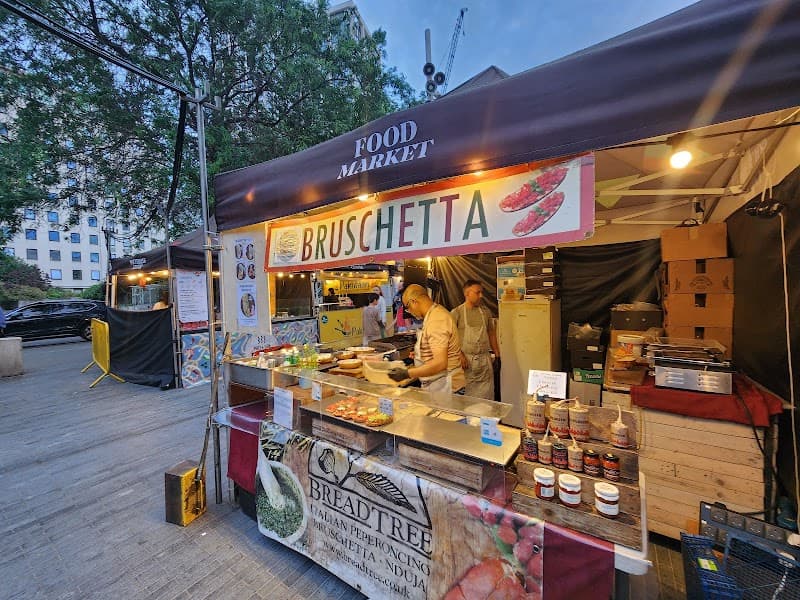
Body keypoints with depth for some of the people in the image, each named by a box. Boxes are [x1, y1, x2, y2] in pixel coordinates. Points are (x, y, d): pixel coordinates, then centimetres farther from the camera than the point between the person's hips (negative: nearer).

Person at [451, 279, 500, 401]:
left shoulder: (485, 311, 9)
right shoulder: (456, 312, -5)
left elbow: (491, 333, 16)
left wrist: (497, 354, 14)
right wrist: (459, 355, -16)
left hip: (485, 359, 4)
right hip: (466, 359, -4)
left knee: (487, 395, 9)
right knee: (466, 394, 3)